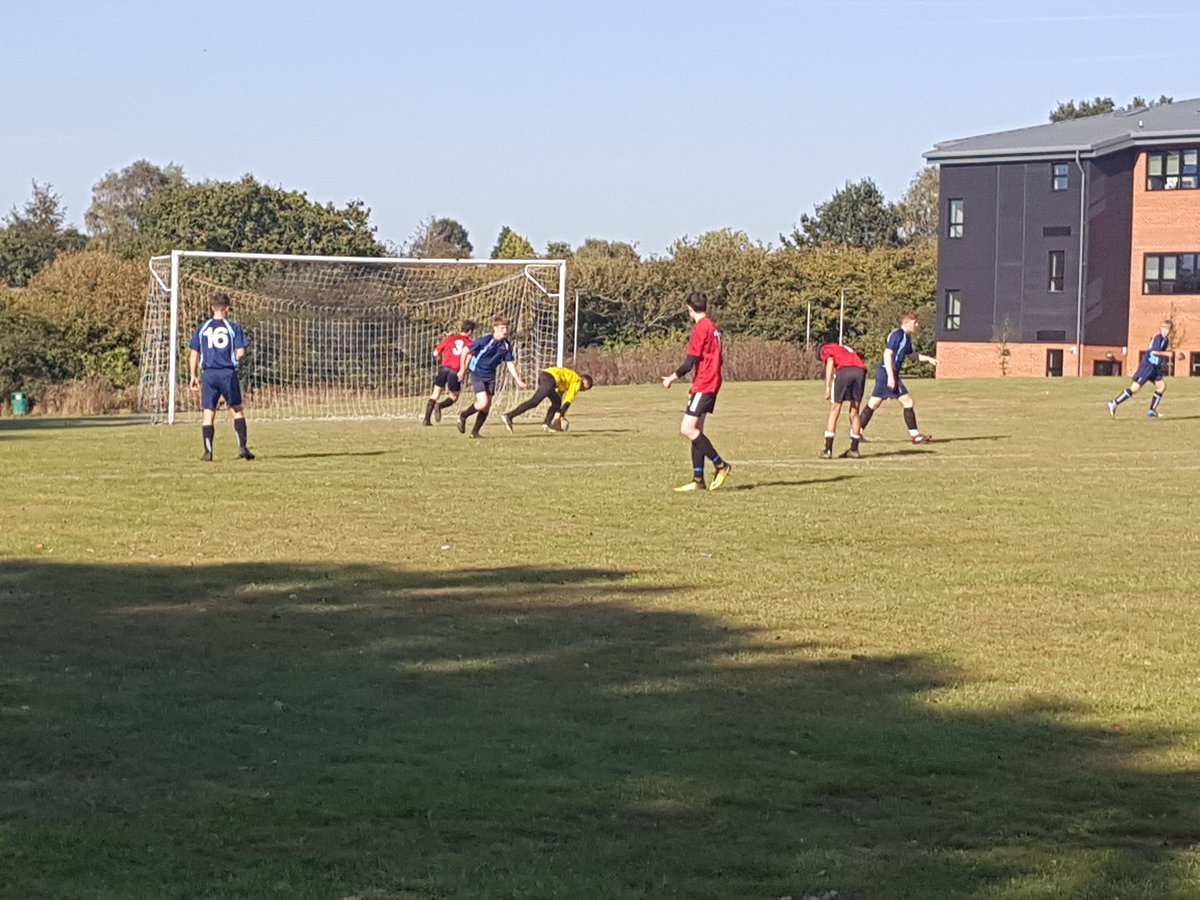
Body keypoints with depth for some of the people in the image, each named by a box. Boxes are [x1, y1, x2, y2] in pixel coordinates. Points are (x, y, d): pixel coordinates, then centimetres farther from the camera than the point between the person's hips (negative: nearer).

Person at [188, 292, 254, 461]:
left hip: (209, 375, 1)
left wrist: (193, 376, 12)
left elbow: (193, 353, 5)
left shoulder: (202, 328, 6)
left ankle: (208, 452, 0)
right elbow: (240, 353, -7)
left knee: (209, 414, 5)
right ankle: (242, 447, 4)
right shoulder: (233, 328, -1)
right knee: (237, 410, 12)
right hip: (229, 373, -1)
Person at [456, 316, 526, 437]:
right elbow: (466, 351, -10)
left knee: (487, 407, 4)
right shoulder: (484, 340, -19)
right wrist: (462, 370, -5)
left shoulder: (506, 345, -3)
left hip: (490, 377, 6)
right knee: (483, 403, -18)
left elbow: (510, 364, 4)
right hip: (477, 375, -6)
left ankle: (475, 432, 17)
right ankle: (463, 416, 8)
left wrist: (518, 381, -4)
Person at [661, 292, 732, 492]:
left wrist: (674, 377, -7)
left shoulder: (701, 327, -12)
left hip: (703, 385, -9)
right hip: (711, 385, 9)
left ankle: (720, 465, -10)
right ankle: (698, 480, 6)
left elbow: (692, 360, -17)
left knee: (687, 429, -13)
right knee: (695, 431, 9)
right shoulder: (713, 327, 15)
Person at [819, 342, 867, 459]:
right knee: (854, 413, 18)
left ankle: (828, 450, 6)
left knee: (834, 412, 7)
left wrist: (827, 387, -5)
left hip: (844, 371, -4)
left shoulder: (826, 349, 24)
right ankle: (854, 449, 23)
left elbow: (830, 363, 3)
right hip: (860, 371, 4)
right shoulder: (847, 349, 40)